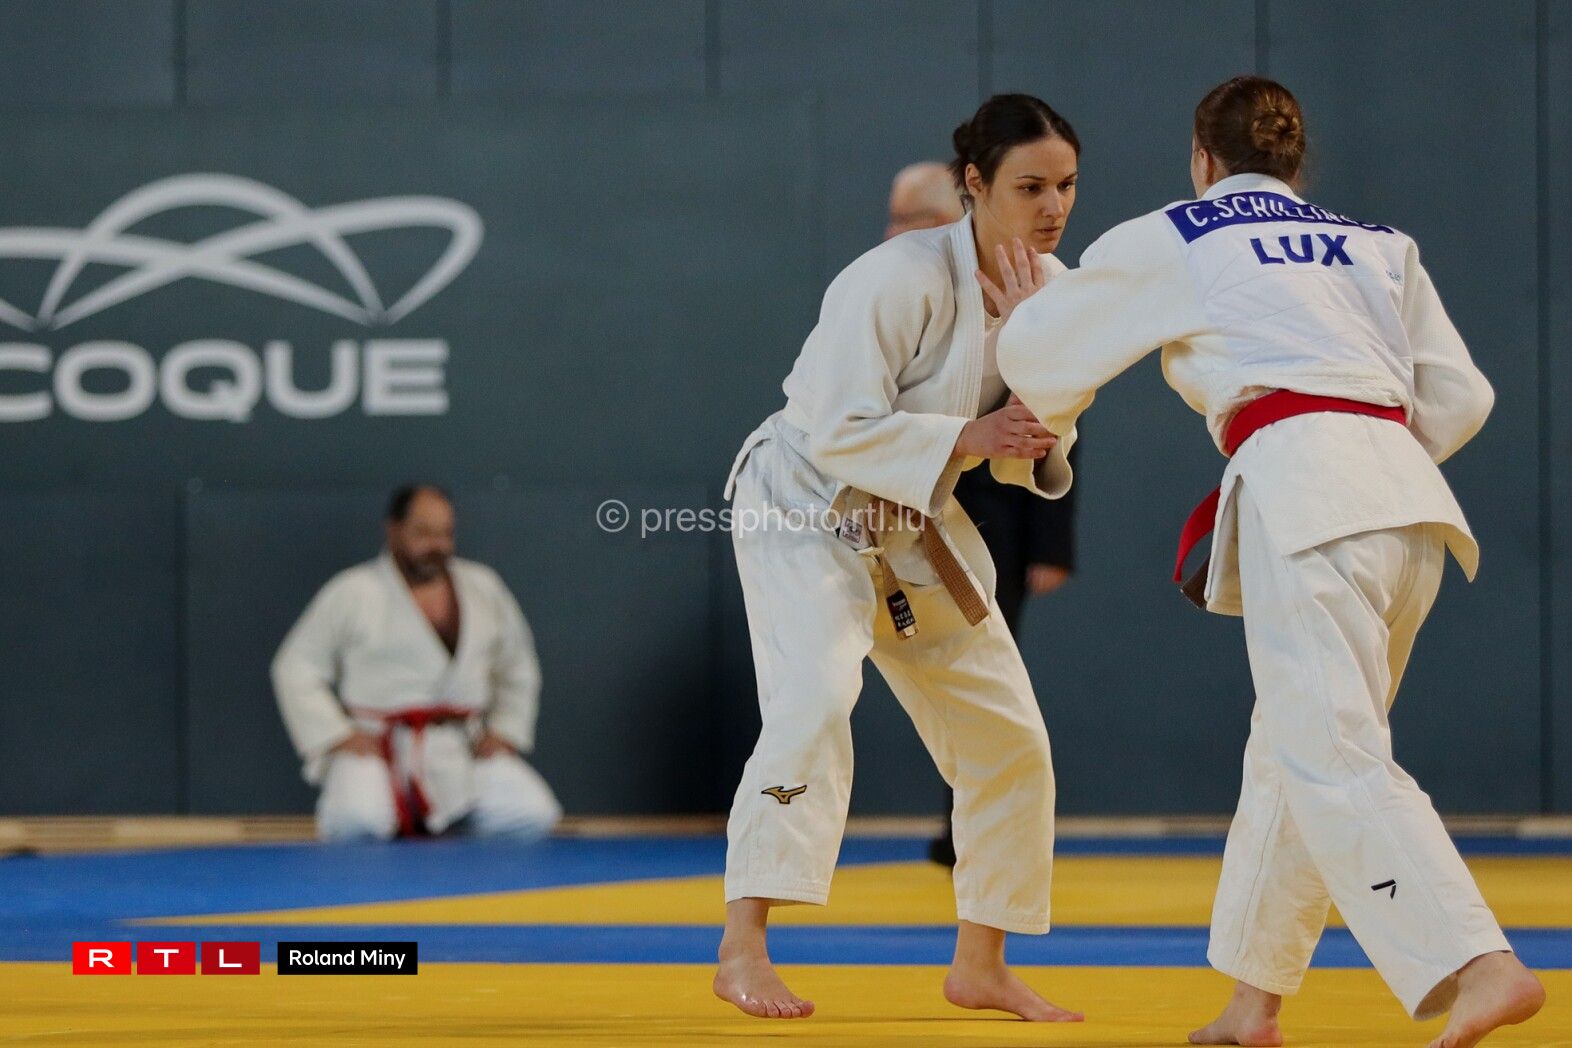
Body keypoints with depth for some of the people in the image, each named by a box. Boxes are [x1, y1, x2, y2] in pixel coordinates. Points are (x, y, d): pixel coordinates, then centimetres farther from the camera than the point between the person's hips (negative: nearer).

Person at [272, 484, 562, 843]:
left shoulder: (483, 587, 11)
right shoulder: (351, 593, -1)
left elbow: (517, 667, 22)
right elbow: (296, 669, 2)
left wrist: (504, 731, 8)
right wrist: (337, 735, -7)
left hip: (463, 755, 4)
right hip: (377, 750, -4)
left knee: (529, 818, -17)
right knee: (355, 823, -34)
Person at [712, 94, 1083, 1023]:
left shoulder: (1046, 289, -5)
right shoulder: (899, 280, -27)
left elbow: (1035, 461, -3)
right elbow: (840, 431, -28)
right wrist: (964, 438, -34)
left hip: (919, 529, 8)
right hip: (809, 511, -7)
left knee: (1008, 741, 7)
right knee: (813, 708, -28)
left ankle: (982, 965, 23)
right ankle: (743, 951, -28)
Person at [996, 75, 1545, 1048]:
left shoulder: (1167, 243, 11)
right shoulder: (1379, 245, 23)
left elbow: (1036, 353, 20)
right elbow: (1459, 396, 18)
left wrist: (1055, 407, 42)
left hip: (1301, 493, -7)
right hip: (1407, 490, 7)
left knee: (1332, 758, -13)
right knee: (1290, 752, 19)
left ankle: (1484, 967, -30)